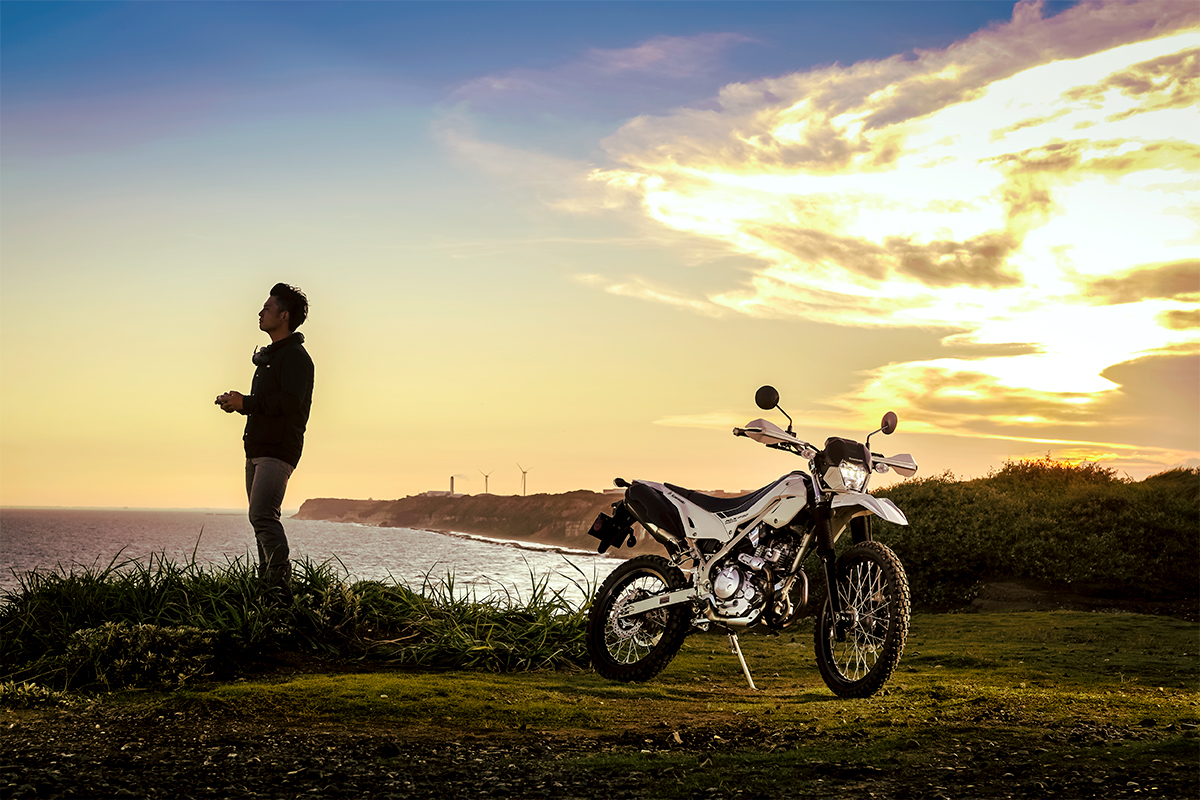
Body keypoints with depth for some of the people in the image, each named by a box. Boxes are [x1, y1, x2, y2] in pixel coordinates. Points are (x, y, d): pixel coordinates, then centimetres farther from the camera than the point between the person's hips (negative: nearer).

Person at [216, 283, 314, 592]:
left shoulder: (295, 356, -9)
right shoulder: (269, 355, 22)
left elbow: (290, 403, -21)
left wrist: (245, 403, -18)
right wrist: (237, 403, 10)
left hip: (278, 450, -10)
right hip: (258, 449, 10)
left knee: (262, 515, -20)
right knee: (261, 517, 10)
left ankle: (281, 581, -22)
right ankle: (267, 580, 14)